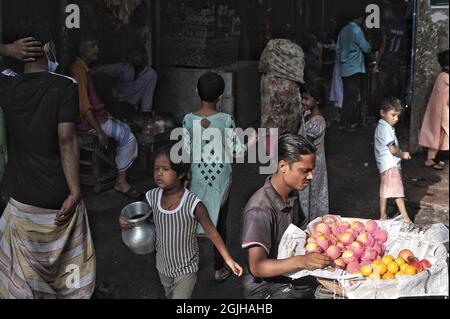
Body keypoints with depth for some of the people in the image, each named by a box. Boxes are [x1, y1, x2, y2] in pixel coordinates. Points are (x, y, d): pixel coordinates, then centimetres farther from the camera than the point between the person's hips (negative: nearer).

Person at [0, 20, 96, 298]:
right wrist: (75, 191, -20)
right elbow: (66, 140, -20)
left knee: (25, 266, 16)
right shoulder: (65, 86, -12)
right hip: (58, 194, -3)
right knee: (68, 260, 16)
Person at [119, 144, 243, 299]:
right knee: (171, 295, 28)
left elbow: (211, 232, -17)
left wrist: (228, 259, -15)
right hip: (163, 265, 5)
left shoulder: (193, 204, -28)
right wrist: (127, 221, -17)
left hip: (186, 268, -5)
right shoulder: (152, 197, -15)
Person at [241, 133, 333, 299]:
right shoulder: (259, 210, -24)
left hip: (291, 280, 8)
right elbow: (257, 267, -29)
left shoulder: (292, 195, 4)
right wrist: (301, 261, -42)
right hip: (266, 289, -8)